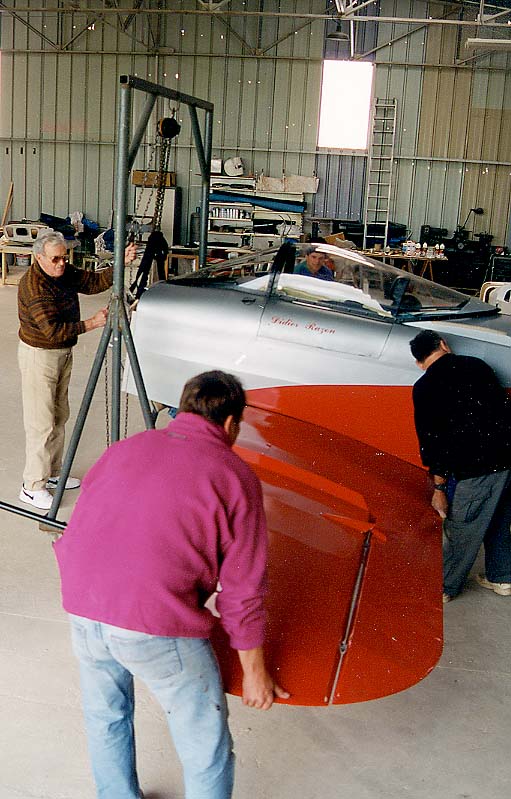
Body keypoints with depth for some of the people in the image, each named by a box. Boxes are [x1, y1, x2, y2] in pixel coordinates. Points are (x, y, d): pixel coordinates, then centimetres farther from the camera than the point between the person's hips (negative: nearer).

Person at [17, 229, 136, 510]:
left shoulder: (65, 272, 0)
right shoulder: (33, 286, -26)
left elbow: (94, 282, 3)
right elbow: (53, 330, -30)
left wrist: (121, 263, -10)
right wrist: (92, 323, -31)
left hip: (63, 353, 9)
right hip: (39, 356, -9)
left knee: (59, 416, 17)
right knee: (41, 422, -4)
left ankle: (52, 473, 32)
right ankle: (32, 487, 5)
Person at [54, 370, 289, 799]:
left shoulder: (126, 447, 15)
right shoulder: (235, 475, 1)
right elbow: (242, 590, 0)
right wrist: (255, 673, 12)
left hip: (82, 605, 6)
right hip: (157, 623, -6)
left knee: (106, 717, 30)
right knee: (207, 751, 14)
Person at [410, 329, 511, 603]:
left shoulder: (425, 387, -2)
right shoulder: (477, 365, 12)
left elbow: (430, 439, -3)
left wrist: (439, 487, 0)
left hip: (477, 466, -6)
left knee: (461, 528, 8)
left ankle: (445, 587, 23)